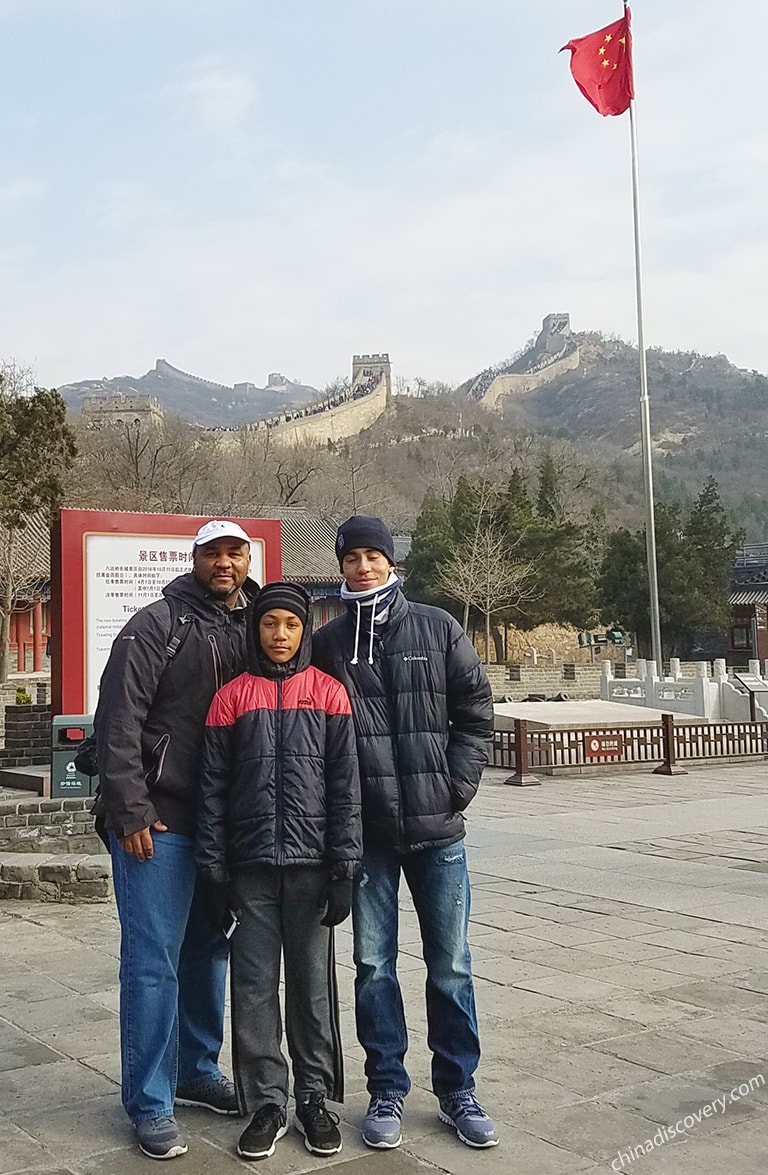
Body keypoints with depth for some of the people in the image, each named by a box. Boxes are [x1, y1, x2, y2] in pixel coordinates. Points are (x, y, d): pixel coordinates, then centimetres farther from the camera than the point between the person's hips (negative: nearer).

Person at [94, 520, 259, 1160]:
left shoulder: (254, 629, 10)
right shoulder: (157, 625, -7)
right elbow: (118, 721, -11)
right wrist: (131, 810, -16)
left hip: (225, 821, 6)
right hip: (159, 821, -6)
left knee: (209, 951, 15)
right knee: (154, 959, -2)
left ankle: (197, 1070, 31)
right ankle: (150, 1103, 8)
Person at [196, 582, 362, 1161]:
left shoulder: (329, 693, 2)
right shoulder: (232, 697, 5)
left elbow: (345, 784, 0)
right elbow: (214, 788, 5)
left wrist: (344, 868, -4)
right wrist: (215, 870, 1)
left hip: (311, 863, -1)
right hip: (251, 865, 1)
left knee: (313, 983, 7)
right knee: (254, 986, 5)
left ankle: (315, 1096, 21)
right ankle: (266, 1102, 18)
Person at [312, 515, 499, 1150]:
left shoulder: (437, 628, 2)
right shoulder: (326, 643, 3)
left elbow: (476, 710, 4)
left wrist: (456, 787, -4)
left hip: (437, 829, 0)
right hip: (366, 833, 0)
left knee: (451, 965, 8)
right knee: (374, 965, 7)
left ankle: (458, 1090, 23)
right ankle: (387, 1091, 22)